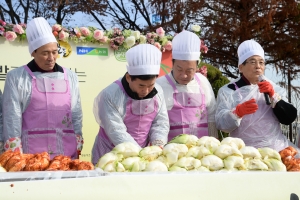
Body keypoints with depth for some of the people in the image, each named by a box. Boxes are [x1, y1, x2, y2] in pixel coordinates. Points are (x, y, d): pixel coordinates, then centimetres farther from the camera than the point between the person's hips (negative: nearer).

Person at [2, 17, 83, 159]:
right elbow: (12, 119, -4)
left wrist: (77, 150, 6)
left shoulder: (70, 77, 9)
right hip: (32, 155, -3)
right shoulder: (16, 78, -1)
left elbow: (77, 115, 10)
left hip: (66, 154, 3)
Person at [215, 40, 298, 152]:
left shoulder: (274, 88, 12)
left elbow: (289, 118, 2)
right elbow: (222, 124, -8)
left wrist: (273, 96, -9)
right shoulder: (228, 90, 1)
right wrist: (238, 112, -25)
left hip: (277, 150, 2)